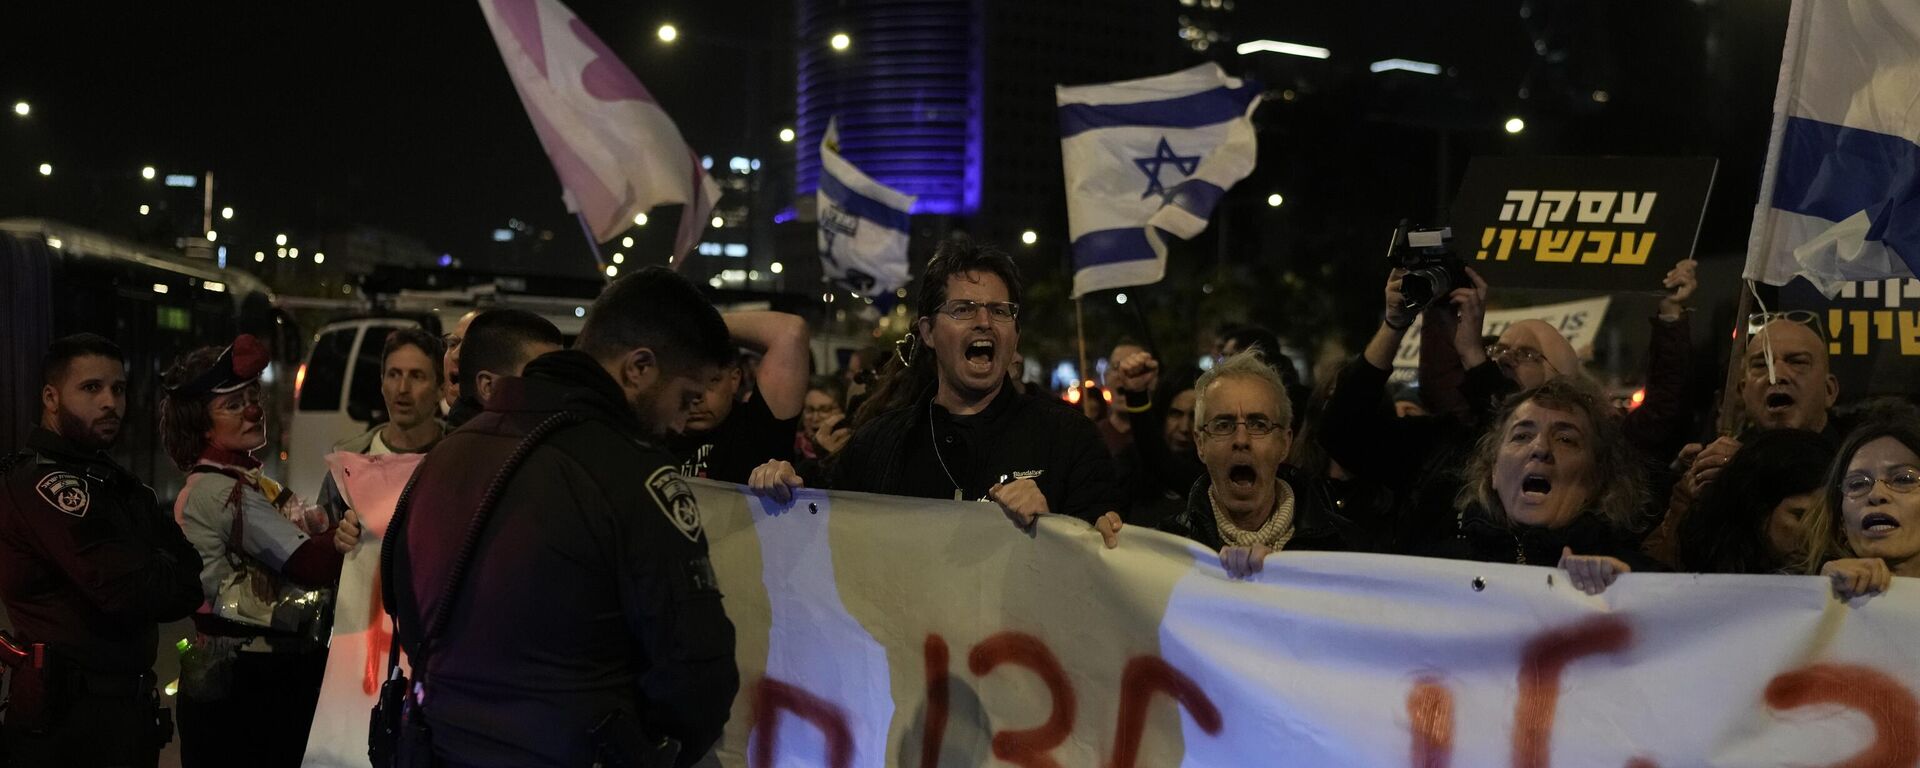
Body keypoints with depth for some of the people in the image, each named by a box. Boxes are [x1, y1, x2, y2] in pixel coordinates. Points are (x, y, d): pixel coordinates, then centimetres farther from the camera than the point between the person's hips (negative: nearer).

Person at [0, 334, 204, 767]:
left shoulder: (112, 483, 16)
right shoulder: (49, 486, -16)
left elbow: (186, 566, 9)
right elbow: (135, 594, -23)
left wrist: (157, 580, -12)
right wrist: (171, 582, -4)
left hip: (122, 707, 9)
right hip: (76, 721, -9)